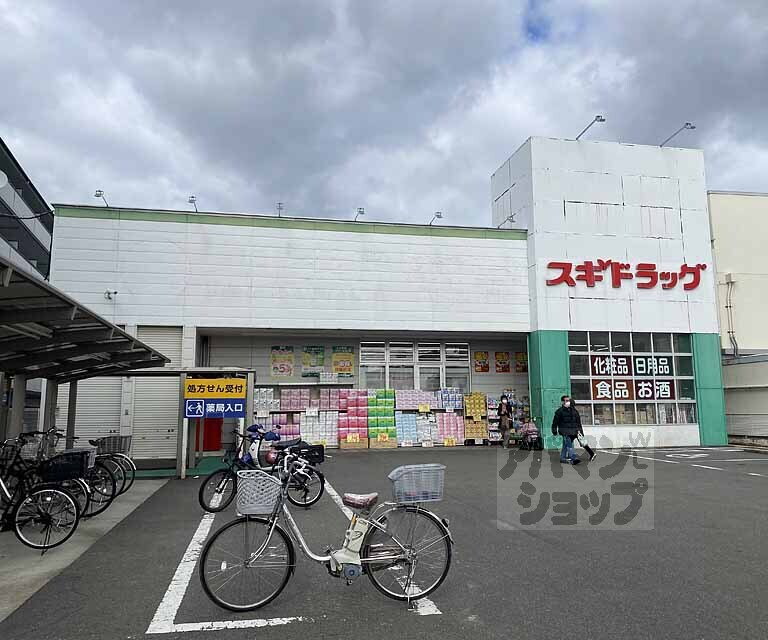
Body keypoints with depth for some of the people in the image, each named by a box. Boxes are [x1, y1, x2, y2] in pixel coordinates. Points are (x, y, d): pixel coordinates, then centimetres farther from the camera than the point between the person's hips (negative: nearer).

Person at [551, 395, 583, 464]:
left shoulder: (573, 410, 14)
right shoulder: (560, 411, -4)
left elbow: (578, 421, 19)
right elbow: (555, 421, -1)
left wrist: (579, 430, 12)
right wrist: (554, 431, -2)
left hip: (573, 431, 6)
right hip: (565, 431, -6)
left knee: (565, 445, 12)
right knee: (569, 445, -15)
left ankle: (562, 458, 21)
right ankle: (574, 458, -23)